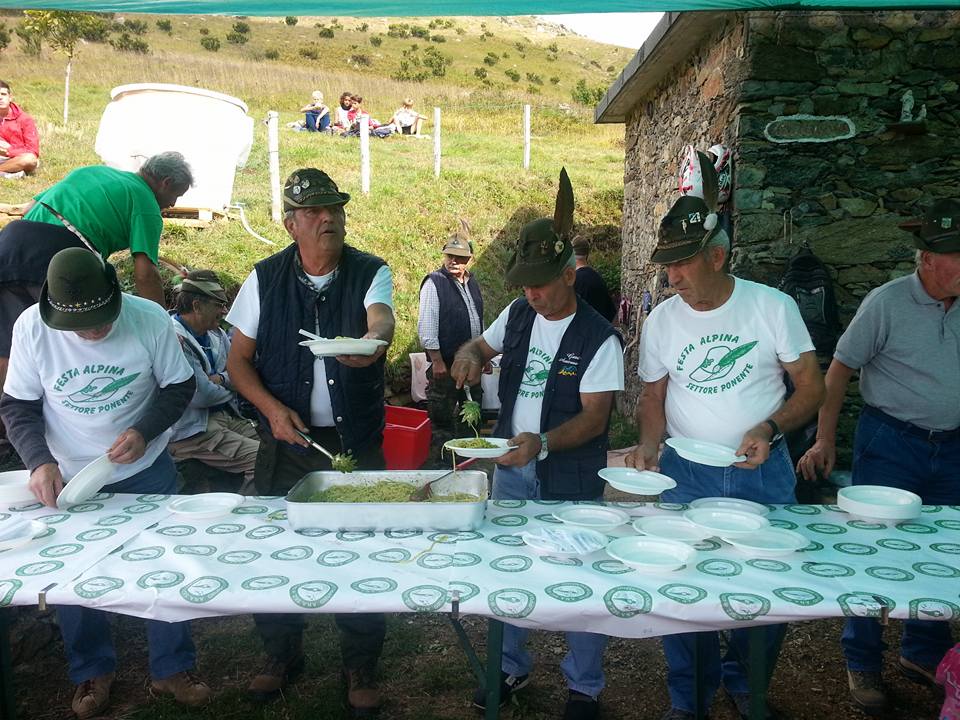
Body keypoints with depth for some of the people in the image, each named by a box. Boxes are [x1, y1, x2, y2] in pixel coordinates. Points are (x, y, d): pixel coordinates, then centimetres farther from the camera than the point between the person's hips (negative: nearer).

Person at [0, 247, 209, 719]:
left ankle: (172, 670, 29)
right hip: (67, 476, 1)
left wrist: (144, 432, -24)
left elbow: (179, 387, -8)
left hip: (146, 471, -1)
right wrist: (39, 461, -25)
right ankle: (92, 673, 38)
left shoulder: (149, 319, -20)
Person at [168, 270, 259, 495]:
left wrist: (222, 379, -7)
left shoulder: (215, 333, 15)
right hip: (191, 432, -8)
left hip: (227, 417, 8)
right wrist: (229, 390, 1)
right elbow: (201, 395, -20)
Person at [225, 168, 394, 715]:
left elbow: (382, 319, -26)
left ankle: (361, 668, 28)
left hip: (356, 440, -1)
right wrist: (272, 408, -14)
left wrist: (372, 340, -50)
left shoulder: (370, 273, -4)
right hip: (287, 440, 1)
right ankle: (281, 656, 36)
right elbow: (239, 359, 2)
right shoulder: (266, 278, 0)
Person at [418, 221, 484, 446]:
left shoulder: (472, 282, 11)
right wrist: (437, 362, -19)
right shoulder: (434, 283, -12)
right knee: (441, 417, -1)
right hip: (445, 363, -7)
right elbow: (426, 327, -16)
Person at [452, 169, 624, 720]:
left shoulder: (599, 339, -17)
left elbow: (594, 417, -19)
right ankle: (511, 667, 38)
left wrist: (542, 443, -36)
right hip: (511, 469, 6)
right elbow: (478, 346, 16)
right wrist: (469, 355, -9)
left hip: (571, 479, -5)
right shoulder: (518, 315, 0)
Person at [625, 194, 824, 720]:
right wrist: (649, 443, -12)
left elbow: (812, 387, -4)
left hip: (763, 471, -1)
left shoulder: (774, 306, -9)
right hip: (686, 474, 1)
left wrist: (768, 429, -21)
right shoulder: (661, 319, -3)